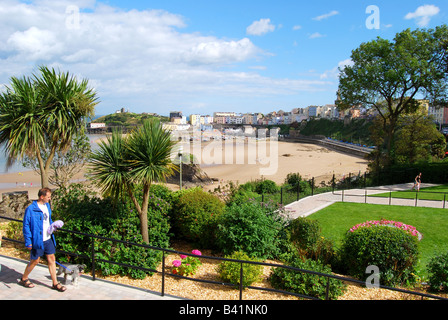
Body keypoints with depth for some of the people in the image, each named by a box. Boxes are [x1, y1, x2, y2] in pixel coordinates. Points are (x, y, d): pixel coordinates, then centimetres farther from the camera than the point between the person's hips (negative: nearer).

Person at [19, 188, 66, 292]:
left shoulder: (47, 206, 7)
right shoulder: (31, 209, -15)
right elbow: (26, 226, -12)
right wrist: (28, 242, -13)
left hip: (48, 239, 6)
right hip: (37, 240, -6)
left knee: (51, 259, 8)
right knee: (35, 261, 8)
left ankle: (55, 283, 17)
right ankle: (24, 279, 34)